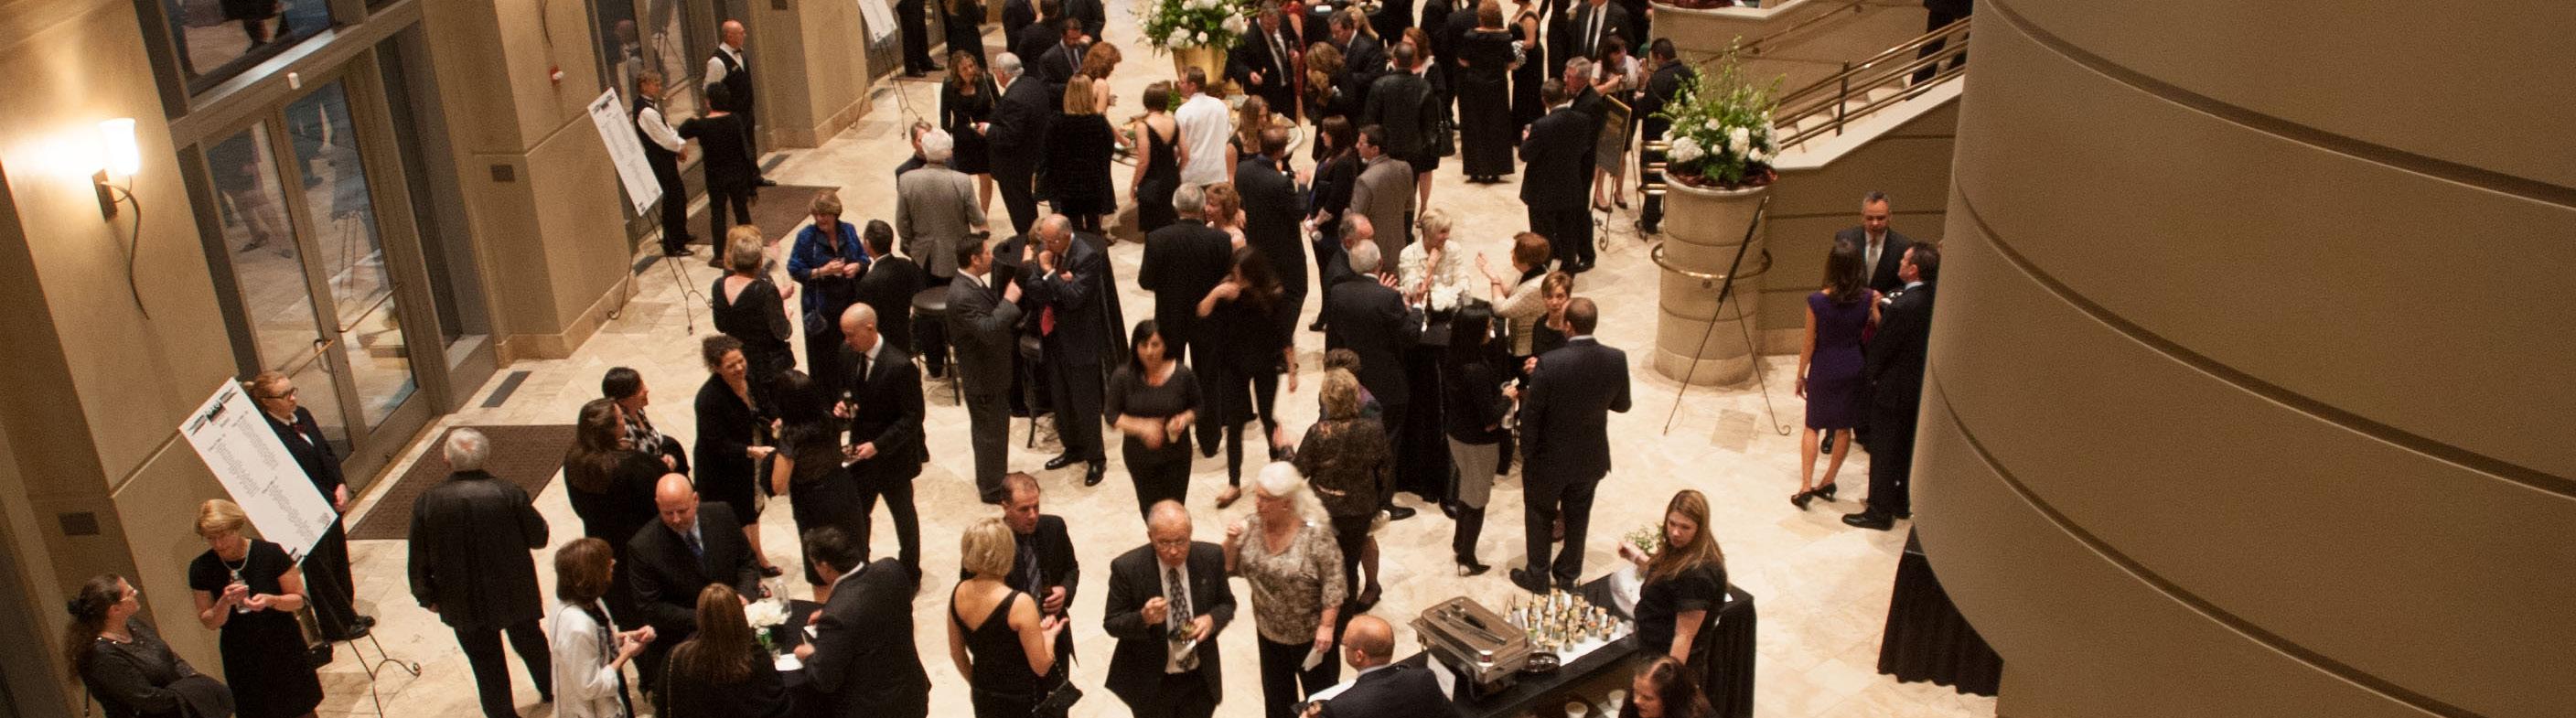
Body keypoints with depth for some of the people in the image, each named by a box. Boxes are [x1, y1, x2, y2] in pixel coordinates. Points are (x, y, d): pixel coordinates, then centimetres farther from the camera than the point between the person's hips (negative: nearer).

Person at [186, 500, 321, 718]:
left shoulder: (269, 553, -15)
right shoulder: (201, 569, -9)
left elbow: (299, 599, -7)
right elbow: (209, 622, -3)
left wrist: (271, 600, -28)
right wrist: (224, 602, -23)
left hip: (284, 650, -1)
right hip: (242, 659, 1)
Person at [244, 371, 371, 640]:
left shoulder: (302, 415, 2)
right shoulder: (268, 434, -22)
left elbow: (328, 452, 8)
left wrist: (341, 486, -5)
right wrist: (331, 500, -19)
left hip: (329, 504, 8)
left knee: (339, 559, 19)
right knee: (321, 569, 9)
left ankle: (347, 616, 36)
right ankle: (338, 626, 24)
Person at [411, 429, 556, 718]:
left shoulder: (427, 502, -17)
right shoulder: (508, 493, -20)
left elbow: (419, 560, -8)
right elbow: (539, 537, -8)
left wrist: (427, 596, 8)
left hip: (465, 604, -1)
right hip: (515, 593, 1)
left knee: (485, 661, 16)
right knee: (529, 641, 27)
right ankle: (549, 689, 48)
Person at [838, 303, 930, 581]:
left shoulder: (900, 366, -26)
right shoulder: (849, 354, -5)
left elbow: (913, 417, -21)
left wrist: (878, 445, -25)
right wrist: (843, 404, -9)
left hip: (893, 456, -5)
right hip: (861, 451, 5)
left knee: (903, 514, 16)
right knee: (856, 512, 12)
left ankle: (910, 572, 35)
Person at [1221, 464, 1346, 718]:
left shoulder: (1315, 534, -26)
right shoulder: (1252, 525, -11)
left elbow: (1333, 583, -20)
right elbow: (1232, 569, -2)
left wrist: (1326, 626, -20)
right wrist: (1231, 543, -20)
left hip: (1310, 633, -5)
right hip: (1268, 630, 5)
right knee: (1276, 693, 23)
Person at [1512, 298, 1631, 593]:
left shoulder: (1549, 363, -29)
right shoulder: (1616, 360, -16)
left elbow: (1531, 414, -20)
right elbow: (1622, 405, 0)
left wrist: (1526, 453, -4)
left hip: (1550, 459, -3)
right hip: (1591, 459, 4)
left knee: (1539, 516, 20)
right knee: (1577, 518, 24)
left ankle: (1537, 577, 35)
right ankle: (1568, 575, 40)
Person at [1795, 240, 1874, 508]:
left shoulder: (1817, 301, -17)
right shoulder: (1868, 298, -12)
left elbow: (1809, 345, -9)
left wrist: (1801, 376, 3)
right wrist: (1876, 306, 2)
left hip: (1823, 369, -2)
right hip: (1854, 368, 2)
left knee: (1812, 426, 12)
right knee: (1844, 427, 16)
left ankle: (1806, 486, 4)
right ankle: (1827, 483, 24)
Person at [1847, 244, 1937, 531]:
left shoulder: (1903, 306, -30)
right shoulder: (1933, 297, -5)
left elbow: (1880, 348, -20)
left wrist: (1867, 374, -2)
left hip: (1892, 389, -8)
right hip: (1918, 386, 8)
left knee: (1883, 452, 7)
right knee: (1905, 448, 23)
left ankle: (1880, 512, 19)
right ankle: (1901, 502, 38)